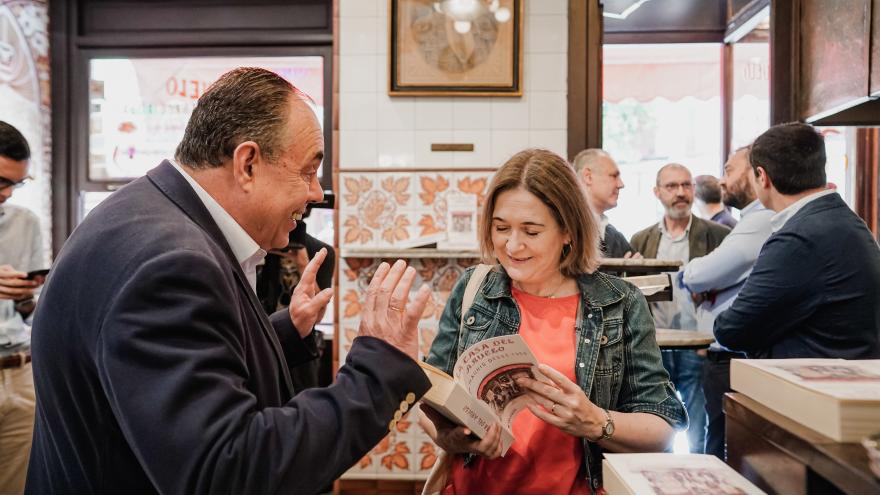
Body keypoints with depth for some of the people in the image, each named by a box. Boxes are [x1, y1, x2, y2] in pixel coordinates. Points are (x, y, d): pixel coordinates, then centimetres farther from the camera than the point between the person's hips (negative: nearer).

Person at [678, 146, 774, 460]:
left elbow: (697, 276, -21)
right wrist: (704, 287, -2)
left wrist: (688, 273, 2)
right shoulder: (756, 220, 18)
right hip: (723, 356, 10)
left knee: (726, 457, -1)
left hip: (734, 361, -10)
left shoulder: (760, 222, -17)